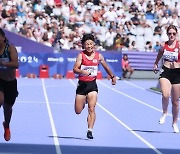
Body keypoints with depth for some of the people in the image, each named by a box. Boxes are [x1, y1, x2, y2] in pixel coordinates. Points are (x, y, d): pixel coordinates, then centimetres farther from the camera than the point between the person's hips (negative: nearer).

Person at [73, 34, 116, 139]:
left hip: (92, 84, 1)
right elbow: (75, 69, -14)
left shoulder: (98, 56, 2)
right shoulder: (81, 55, -6)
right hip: (82, 84, -1)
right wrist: (82, 72, -33)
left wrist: (112, 76, 29)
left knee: (92, 109, -13)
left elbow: (106, 67, 20)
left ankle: (90, 130, -12)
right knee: (78, 111, 7)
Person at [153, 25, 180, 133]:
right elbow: (159, 56, 23)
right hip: (165, 72, 1)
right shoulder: (164, 45, 4)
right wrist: (155, 65, 16)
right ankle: (165, 113, 6)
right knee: (165, 95, -23)